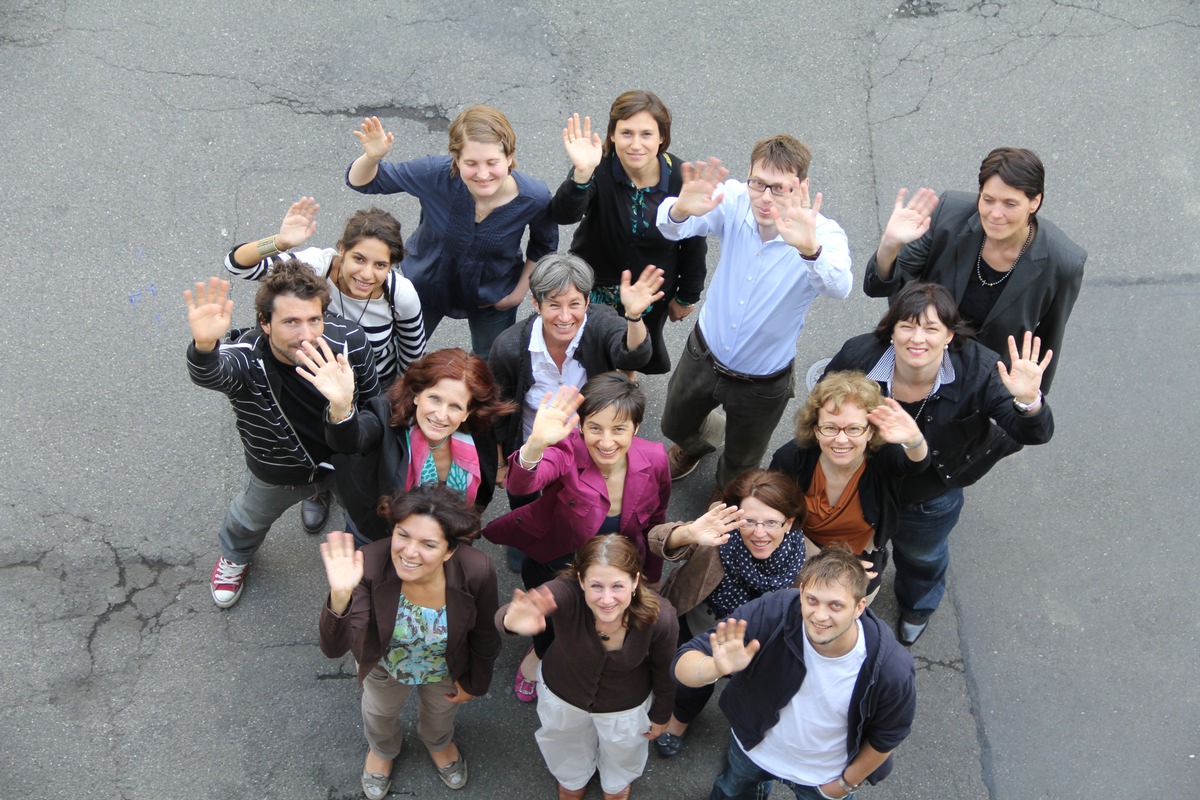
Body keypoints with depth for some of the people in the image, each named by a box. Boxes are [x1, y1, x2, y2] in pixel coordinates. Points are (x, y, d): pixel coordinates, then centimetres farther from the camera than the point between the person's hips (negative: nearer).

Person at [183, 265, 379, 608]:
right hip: (277, 472, -1)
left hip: (347, 458, 1)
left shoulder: (350, 341, -32)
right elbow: (208, 374, -66)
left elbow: (372, 400, -12)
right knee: (252, 516, 31)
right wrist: (204, 346, -89)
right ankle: (234, 556, 68)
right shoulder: (245, 359, -41)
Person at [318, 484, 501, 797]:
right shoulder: (370, 564, -42)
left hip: (447, 671, 0)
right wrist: (340, 596, -63)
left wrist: (474, 683, -2)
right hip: (385, 667, 0)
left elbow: (485, 637, -17)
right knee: (380, 713, 34)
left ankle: (438, 743, 73)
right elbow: (335, 648, -45)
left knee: (441, 713, 35)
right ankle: (382, 750, 71)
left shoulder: (477, 571, -39)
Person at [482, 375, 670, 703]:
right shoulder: (566, 453, -29)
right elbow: (521, 485, -51)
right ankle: (542, 652, 24)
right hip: (554, 566, -3)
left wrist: (651, 581, 13)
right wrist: (535, 444, -71)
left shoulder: (654, 460, -18)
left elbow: (655, 522, 0)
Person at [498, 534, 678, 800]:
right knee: (566, 743, 32)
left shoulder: (660, 616, -35)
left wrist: (660, 715, 3)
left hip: (626, 705, 0)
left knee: (623, 748, 31)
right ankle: (572, 778, 68)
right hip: (562, 693, 0)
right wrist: (512, 621, -83)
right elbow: (504, 616, -59)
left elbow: (664, 669, -13)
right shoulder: (567, 592, -41)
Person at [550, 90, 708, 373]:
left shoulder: (682, 179, -21)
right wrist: (581, 175, -63)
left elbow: (694, 243, -6)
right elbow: (564, 215, -45)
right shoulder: (597, 168, -28)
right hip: (595, 290, -1)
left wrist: (687, 296, 4)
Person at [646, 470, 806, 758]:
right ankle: (680, 717, 57)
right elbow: (657, 541, -52)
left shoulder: (803, 559, -31)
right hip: (700, 622, -1)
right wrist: (690, 533, -73)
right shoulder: (723, 531, -38)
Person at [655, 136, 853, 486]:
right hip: (704, 355, 2)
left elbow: (838, 286, -49)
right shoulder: (733, 200, -23)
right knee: (676, 428, 29)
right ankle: (702, 440, 67)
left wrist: (810, 249, -72)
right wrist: (681, 210, -62)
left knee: (741, 468, 23)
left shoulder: (823, 234, -29)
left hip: (763, 383, -2)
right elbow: (671, 228, -37)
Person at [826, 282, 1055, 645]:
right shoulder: (859, 355, -33)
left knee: (922, 558, 34)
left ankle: (917, 607, 72)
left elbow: (1033, 434, -38)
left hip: (930, 502, 0)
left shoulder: (977, 371, -34)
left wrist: (1029, 401, -58)